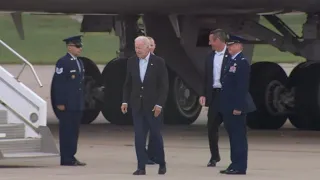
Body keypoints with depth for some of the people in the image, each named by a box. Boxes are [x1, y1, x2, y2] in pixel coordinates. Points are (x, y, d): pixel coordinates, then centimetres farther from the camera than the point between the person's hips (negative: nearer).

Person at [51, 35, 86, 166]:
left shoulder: (79, 63, 16)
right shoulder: (63, 62, -10)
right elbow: (58, 83, -14)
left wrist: (82, 101, 16)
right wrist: (60, 103, -18)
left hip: (77, 105, 8)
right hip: (66, 105, -8)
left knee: (74, 131, 9)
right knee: (66, 131, -5)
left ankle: (71, 157, 14)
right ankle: (66, 159, -3)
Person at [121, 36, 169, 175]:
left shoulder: (158, 62, -7)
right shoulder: (131, 62, 4)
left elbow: (164, 85, -7)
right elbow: (128, 84, 10)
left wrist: (159, 104, -14)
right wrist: (125, 101, 1)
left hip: (153, 105, -3)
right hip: (137, 105, 3)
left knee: (156, 135, 6)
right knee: (139, 137, -2)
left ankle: (161, 164, 23)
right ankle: (141, 167, -1)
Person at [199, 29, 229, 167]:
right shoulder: (210, 57, 9)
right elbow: (207, 77, 13)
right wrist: (204, 94, 5)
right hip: (214, 94, 6)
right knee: (212, 126, 6)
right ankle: (214, 156, 18)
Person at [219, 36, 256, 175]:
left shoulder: (242, 63, -13)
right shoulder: (230, 61, 15)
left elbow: (243, 86, -18)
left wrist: (238, 107, -21)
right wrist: (224, 105, 14)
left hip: (236, 106, -9)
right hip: (228, 106, 9)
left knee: (239, 136, -5)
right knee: (233, 136, 12)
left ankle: (240, 167, -4)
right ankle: (235, 164, 17)